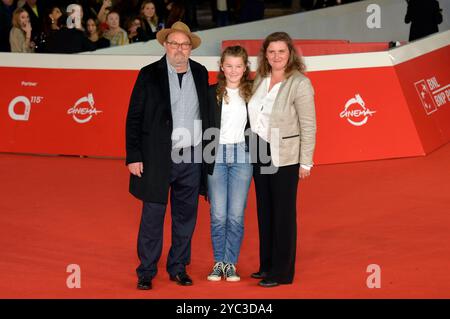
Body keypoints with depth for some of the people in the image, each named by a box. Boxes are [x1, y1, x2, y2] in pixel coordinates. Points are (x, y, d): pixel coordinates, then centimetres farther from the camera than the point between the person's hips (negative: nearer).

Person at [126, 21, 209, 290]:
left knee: (186, 217, 9)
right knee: (153, 216, 1)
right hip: (158, 159, -3)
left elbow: (206, 112, 11)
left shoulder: (200, 74, 7)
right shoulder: (149, 75, -3)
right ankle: (146, 272, 10)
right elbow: (134, 118, -4)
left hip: (192, 159, 4)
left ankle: (179, 268, 22)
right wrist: (133, 156, -10)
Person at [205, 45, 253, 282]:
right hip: (216, 156, 0)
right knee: (218, 215, 1)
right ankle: (219, 262, 13)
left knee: (236, 215, 1)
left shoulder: (252, 93, 5)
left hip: (242, 157, 0)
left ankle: (231, 263, 12)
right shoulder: (212, 93, 2)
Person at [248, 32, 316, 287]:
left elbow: (309, 126, -12)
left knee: (283, 214, 2)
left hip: (285, 158, -6)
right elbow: (254, 115, 11)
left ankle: (282, 272, 10)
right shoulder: (260, 79, 5)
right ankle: (267, 265, 25)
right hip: (260, 154, 6)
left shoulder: (300, 83, -13)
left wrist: (306, 162, -13)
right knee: (264, 211, 13)